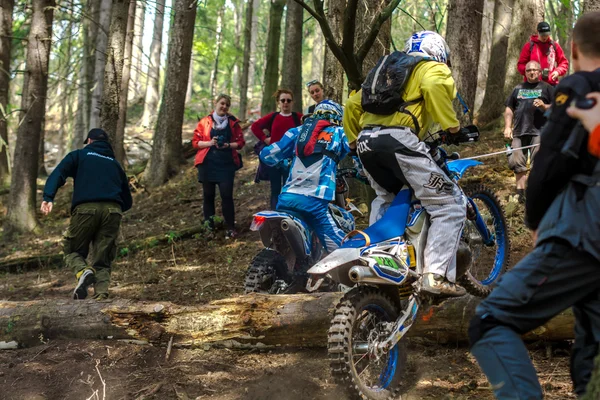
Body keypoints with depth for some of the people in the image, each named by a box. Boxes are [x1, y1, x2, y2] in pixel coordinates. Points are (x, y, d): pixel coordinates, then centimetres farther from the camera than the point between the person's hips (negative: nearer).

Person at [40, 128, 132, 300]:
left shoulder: (79, 155, 20)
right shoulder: (115, 164, 30)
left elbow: (58, 174, 0)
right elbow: (127, 202, 28)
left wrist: (48, 198, -12)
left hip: (86, 209, -3)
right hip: (112, 211, 3)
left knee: (73, 251, 14)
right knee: (102, 261, 7)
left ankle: (83, 272, -19)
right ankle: (101, 297, -15)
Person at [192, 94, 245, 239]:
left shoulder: (233, 122, 5)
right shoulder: (205, 121, 4)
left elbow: (240, 142, 6)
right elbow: (195, 141, 4)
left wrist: (228, 145, -13)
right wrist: (209, 143, -14)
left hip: (226, 163, -1)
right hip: (208, 163, 1)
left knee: (227, 195, -7)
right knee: (208, 195, 6)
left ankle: (231, 227, -1)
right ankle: (208, 226, 16)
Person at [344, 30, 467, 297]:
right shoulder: (434, 69, 13)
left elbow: (353, 105, 29)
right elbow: (433, 86, -13)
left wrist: (355, 140, 37)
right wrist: (451, 124, -8)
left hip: (366, 142, 7)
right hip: (399, 140, -7)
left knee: (385, 198, 33)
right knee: (450, 204, -2)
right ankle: (437, 276, -13)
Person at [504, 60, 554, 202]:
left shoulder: (546, 88, 11)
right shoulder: (518, 88, 22)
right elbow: (509, 109, 21)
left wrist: (545, 106, -12)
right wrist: (507, 127, 10)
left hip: (539, 132, -4)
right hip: (519, 132, 4)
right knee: (517, 162, 3)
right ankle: (520, 191, 11)